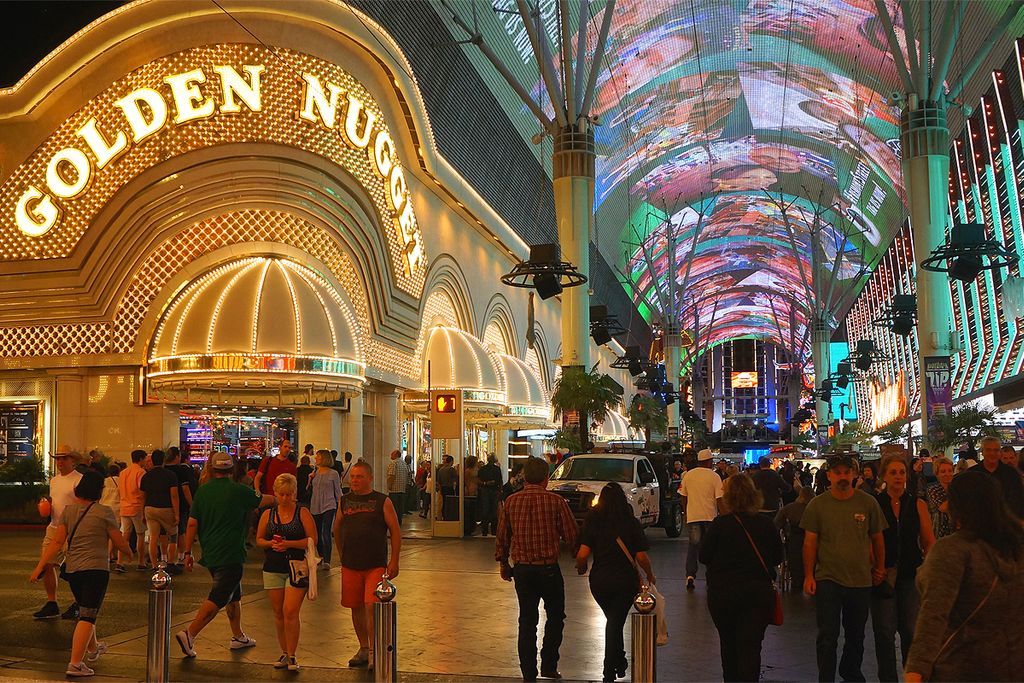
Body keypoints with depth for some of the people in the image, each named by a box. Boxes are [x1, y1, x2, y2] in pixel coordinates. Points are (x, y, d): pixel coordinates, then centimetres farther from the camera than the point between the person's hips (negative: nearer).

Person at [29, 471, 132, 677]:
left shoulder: (68, 510, 5)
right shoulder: (104, 512, -7)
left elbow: (57, 542, -1)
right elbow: (120, 543, -3)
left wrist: (40, 566, 1)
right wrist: (129, 551, 17)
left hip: (72, 569, 6)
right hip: (96, 568, -6)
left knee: (86, 611, 25)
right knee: (88, 616, -7)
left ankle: (93, 648, 45)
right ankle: (75, 664, -16)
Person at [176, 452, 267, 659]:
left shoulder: (202, 491, 2)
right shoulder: (239, 491, -9)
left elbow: (192, 523, 1)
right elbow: (264, 501, 8)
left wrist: (188, 552, 7)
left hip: (209, 554, 6)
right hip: (231, 555, -6)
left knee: (234, 595, 19)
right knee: (218, 598, -6)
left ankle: (238, 636, 28)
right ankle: (189, 634, -18)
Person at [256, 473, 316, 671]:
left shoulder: (302, 512, -3)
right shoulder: (268, 514, 8)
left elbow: (313, 539, -7)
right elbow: (259, 539, 13)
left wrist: (289, 544, -17)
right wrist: (271, 544, -8)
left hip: (297, 567, -4)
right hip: (273, 568, 4)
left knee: (290, 612, -12)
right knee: (278, 613, 9)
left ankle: (292, 656, -2)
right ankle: (284, 653, 22)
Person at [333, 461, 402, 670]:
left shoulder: (382, 501, -3)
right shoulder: (344, 501, 7)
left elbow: (395, 531, -2)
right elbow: (337, 529, 20)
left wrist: (394, 561, -6)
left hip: (376, 565, -4)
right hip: (350, 566, 4)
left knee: (371, 606, -11)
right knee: (356, 608, 11)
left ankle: (374, 652, -2)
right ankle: (363, 649, 25)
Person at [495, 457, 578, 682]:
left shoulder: (510, 502, -2)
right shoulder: (556, 501, -11)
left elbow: (502, 537, 6)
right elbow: (571, 538, -7)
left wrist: (503, 563, 18)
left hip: (522, 569, 3)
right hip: (549, 568, -3)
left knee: (527, 621, 12)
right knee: (555, 617, 16)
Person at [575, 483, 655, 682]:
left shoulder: (592, 521, -5)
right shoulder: (631, 522, -6)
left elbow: (582, 555, -13)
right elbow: (641, 557, -9)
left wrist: (581, 568, 8)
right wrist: (650, 575, 9)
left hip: (599, 580, 2)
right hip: (626, 579, -2)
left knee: (613, 620, 23)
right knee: (616, 622, 8)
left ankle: (619, 663, 34)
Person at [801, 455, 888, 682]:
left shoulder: (868, 503, 0)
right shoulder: (817, 505, -3)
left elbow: (877, 538, 10)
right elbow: (810, 542, 0)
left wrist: (880, 568, 12)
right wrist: (808, 576, -4)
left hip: (861, 580, 2)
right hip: (827, 578, -2)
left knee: (856, 635, 17)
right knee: (827, 637, -3)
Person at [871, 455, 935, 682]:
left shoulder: (918, 505, 4)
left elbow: (929, 542, 7)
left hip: (912, 575, 1)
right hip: (883, 575, -1)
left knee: (911, 630, 3)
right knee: (884, 631, 3)